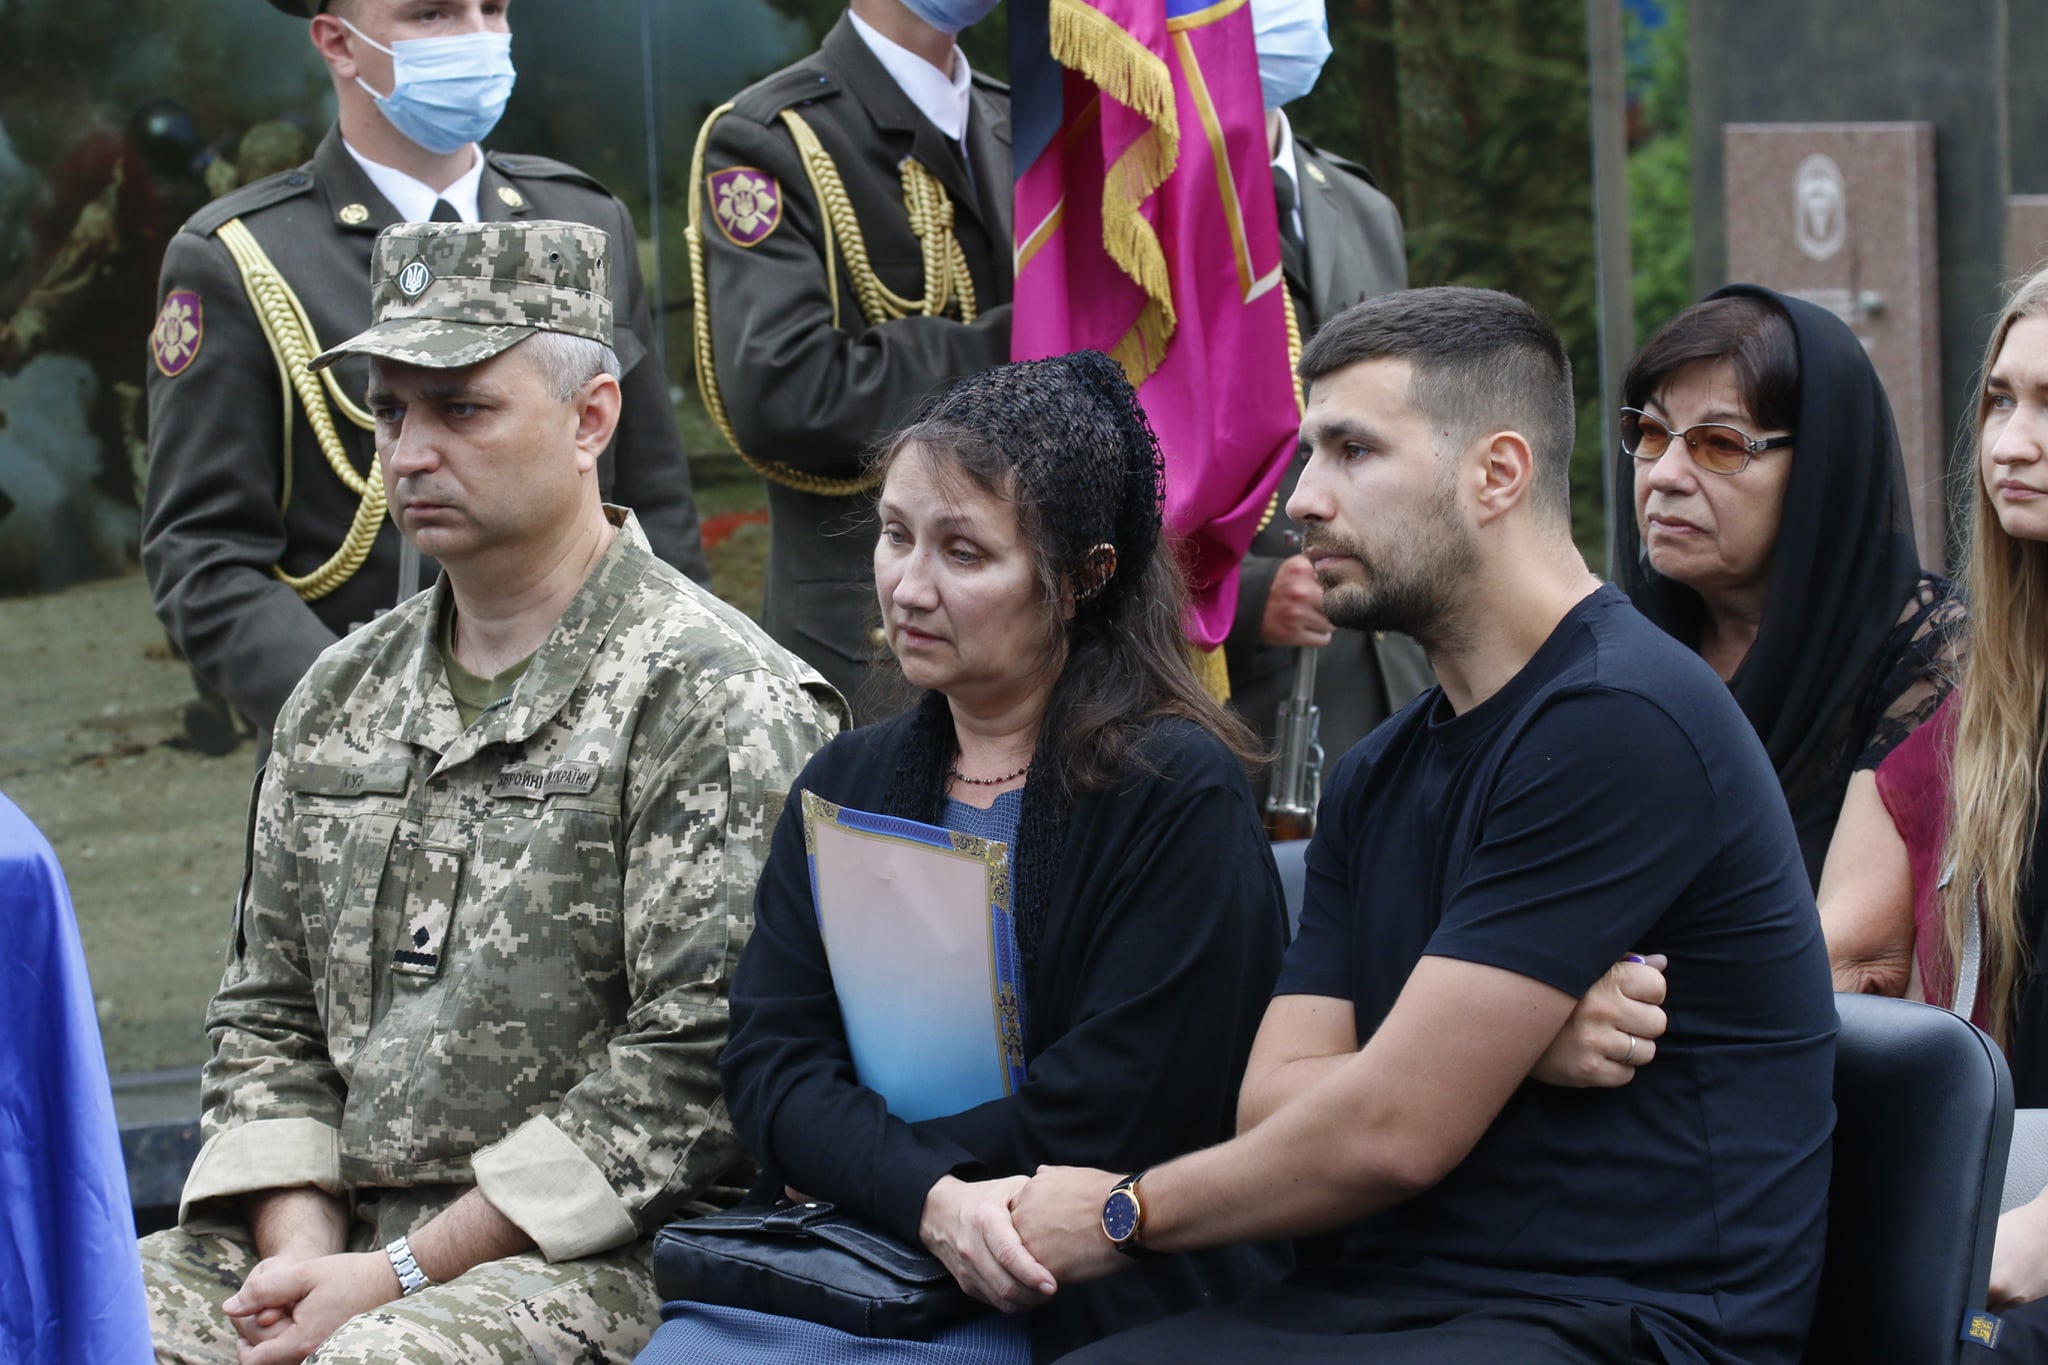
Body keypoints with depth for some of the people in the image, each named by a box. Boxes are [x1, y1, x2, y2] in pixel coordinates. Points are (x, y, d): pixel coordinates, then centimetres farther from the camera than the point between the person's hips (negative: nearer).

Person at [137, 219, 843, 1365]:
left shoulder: (715, 700, -6)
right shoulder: (343, 697, 18)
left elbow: (696, 1061, -13)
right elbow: (269, 1016, 19)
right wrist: (299, 1245, -1)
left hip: (595, 1259, -6)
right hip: (340, 1230, 6)